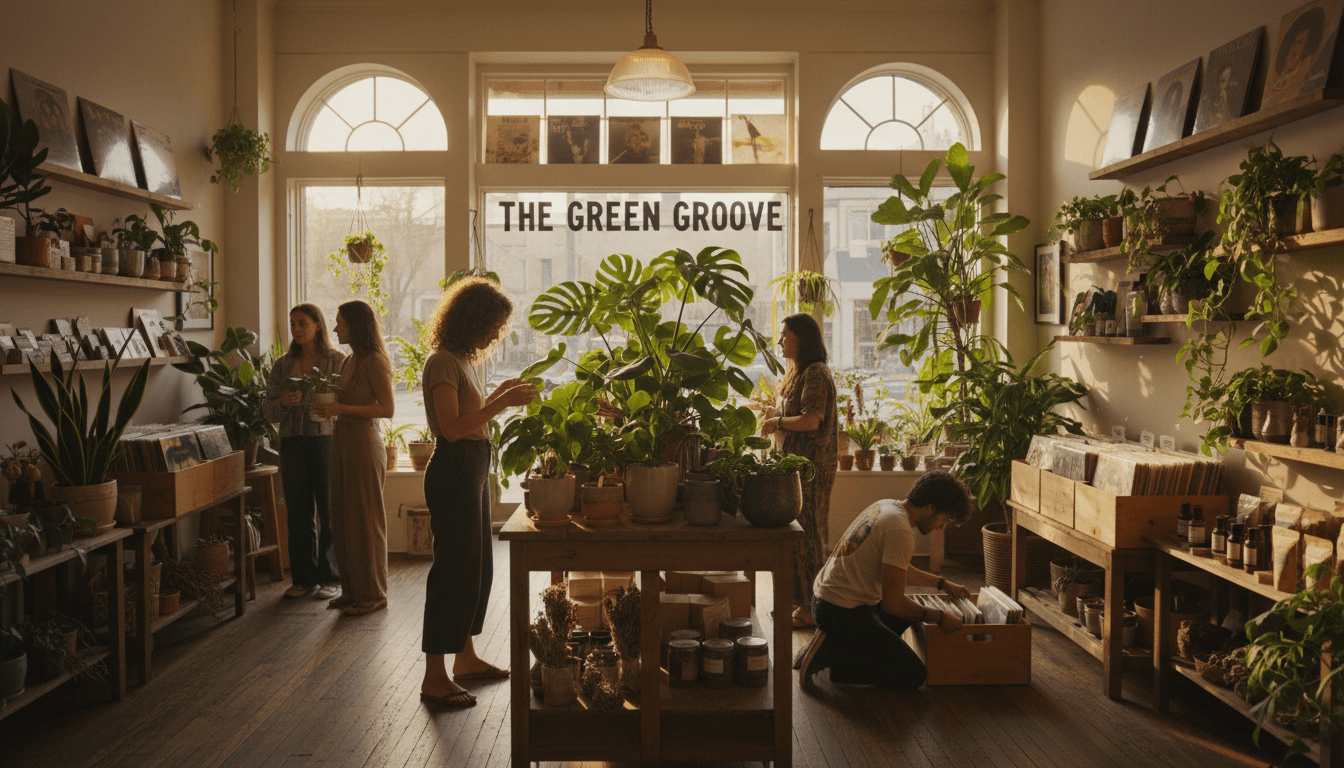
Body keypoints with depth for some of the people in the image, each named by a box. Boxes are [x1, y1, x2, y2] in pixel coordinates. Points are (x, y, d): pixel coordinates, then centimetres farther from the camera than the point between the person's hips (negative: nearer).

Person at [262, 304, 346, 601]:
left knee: (330, 511, -1)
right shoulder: (282, 366, 11)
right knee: (298, 513, 6)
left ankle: (330, 578, 9)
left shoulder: (338, 361, 2)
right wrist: (285, 402, -13)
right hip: (292, 443, 3)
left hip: (327, 440, -3)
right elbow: (269, 412, 8)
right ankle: (303, 577, 17)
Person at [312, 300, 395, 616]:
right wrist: (328, 405, 4)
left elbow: (387, 408, -17)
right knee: (342, 517, 11)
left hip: (364, 443, -9)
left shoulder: (374, 362, -11)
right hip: (342, 441, 9)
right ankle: (351, 589, 20)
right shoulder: (349, 361, 15)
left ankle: (372, 594, 9)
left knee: (365, 518, -2)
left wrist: (341, 409, -20)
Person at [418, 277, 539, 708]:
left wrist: (501, 395, 11)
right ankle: (435, 678, 1)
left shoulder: (468, 361, 15)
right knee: (453, 570, -6)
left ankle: (465, 658, 29)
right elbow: (453, 427, -23)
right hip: (453, 472, -10)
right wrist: (503, 402, -21)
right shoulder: (443, 362, -14)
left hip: (473, 470, 10)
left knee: (477, 567, 16)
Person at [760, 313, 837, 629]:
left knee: (806, 534, -4)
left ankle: (811, 608, 3)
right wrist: (778, 414, 10)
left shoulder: (815, 374, -16)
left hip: (812, 465, -10)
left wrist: (778, 421, -12)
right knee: (797, 531, 14)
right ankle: (799, 598, 24)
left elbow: (811, 420, -25)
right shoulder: (800, 372, 17)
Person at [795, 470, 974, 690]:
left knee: (910, 612, 30)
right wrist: (939, 618, -8)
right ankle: (831, 654, -6)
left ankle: (833, 645, 13)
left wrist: (942, 584, 29)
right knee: (913, 676, -6)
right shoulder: (900, 531, -22)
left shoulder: (885, 506, 9)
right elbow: (893, 604, -21)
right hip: (844, 613, -10)